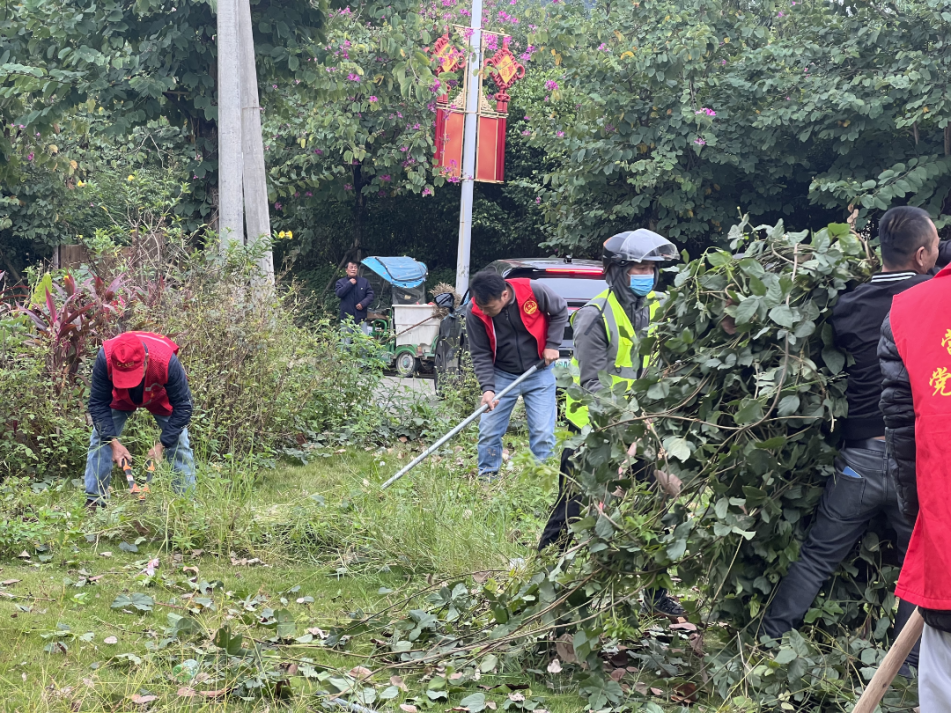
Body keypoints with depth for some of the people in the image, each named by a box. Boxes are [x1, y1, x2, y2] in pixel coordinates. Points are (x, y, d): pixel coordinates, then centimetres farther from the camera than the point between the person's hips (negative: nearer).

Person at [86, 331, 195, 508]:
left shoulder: (167, 361, -43)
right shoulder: (105, 359, -41)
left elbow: (182, 407, -31)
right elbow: (98, 404, -28)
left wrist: (161, 445, -34)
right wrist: (113, 442, -36)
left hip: (161, 398, -1)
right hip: (120, 398, 1)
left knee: (179, 444, -6)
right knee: (101, 439, -9)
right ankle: (93, 501, -2)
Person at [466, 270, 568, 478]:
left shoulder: (533, 290, -23)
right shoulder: (475, 312, -19)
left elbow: (560, 311, -3)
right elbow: (480, 354, -12)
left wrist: (552, 345, -10)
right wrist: (487, 388, -24)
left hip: (539, 373, -1)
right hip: (501, 375, 1)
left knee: (543, 433, -4)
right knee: (488, 431, -1)